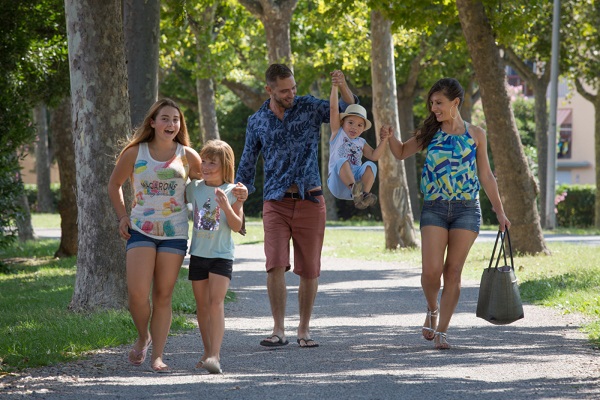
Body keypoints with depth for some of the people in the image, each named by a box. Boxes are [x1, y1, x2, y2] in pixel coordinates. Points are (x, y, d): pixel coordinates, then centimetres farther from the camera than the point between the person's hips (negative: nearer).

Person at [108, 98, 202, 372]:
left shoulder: (187, 156, 3)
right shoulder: (135, 153, 2)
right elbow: (114, 185, 16)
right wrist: (121, 216, 6)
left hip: (175, 233, 1)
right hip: (141, 229, -1)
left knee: (163, 296, 1)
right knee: (137, 293, -13)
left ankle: (157, 356, 6)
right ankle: (143, 338, 15)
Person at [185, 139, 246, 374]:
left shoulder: (232, 192, -4)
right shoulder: (194, 189, 6)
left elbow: (237, 227, -8)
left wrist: (227, 207, -22)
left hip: (221, 255, -4)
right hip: (198, 254, 4)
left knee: (216, 301, -16)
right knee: (202, 305, 9)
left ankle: (215, 355, -23)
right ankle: (208, 353, 20)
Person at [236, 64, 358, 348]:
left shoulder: (308, 107, 4)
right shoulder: (256, 122, 7)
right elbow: (246, 166, 14)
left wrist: (343, 89, -25)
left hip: (309, 200, 0)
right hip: (276, 203, 0)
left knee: (309, 270, 2)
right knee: (276, 265, -13)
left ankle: (304, 330, 15)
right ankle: (279, 330, -6)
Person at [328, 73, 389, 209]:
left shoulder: (361, 143, 24)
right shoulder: (338, 133, 14)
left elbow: (374, 156, 10)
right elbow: (333, 108, 6)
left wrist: (384, 139, 2)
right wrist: (335, 86, 0)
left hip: (357, 178, 3)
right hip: (338, 184, -3)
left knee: (370, 165, -24)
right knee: (343, 161, -33)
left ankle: (364, 196, -42)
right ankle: (354, 188, -57)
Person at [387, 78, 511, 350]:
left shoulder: (475, 134, 5)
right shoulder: (430, 133, 7)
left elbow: (485, 175, 10)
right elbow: (401, 153, 18)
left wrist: (499, 211, 9)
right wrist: (390, 138, -4)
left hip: (467, 208, 0)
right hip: (434, 208, 0)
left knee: (453, 272, -1)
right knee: (431, 271, -11)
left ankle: (441, 331, 7)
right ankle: (432, 310, 19)